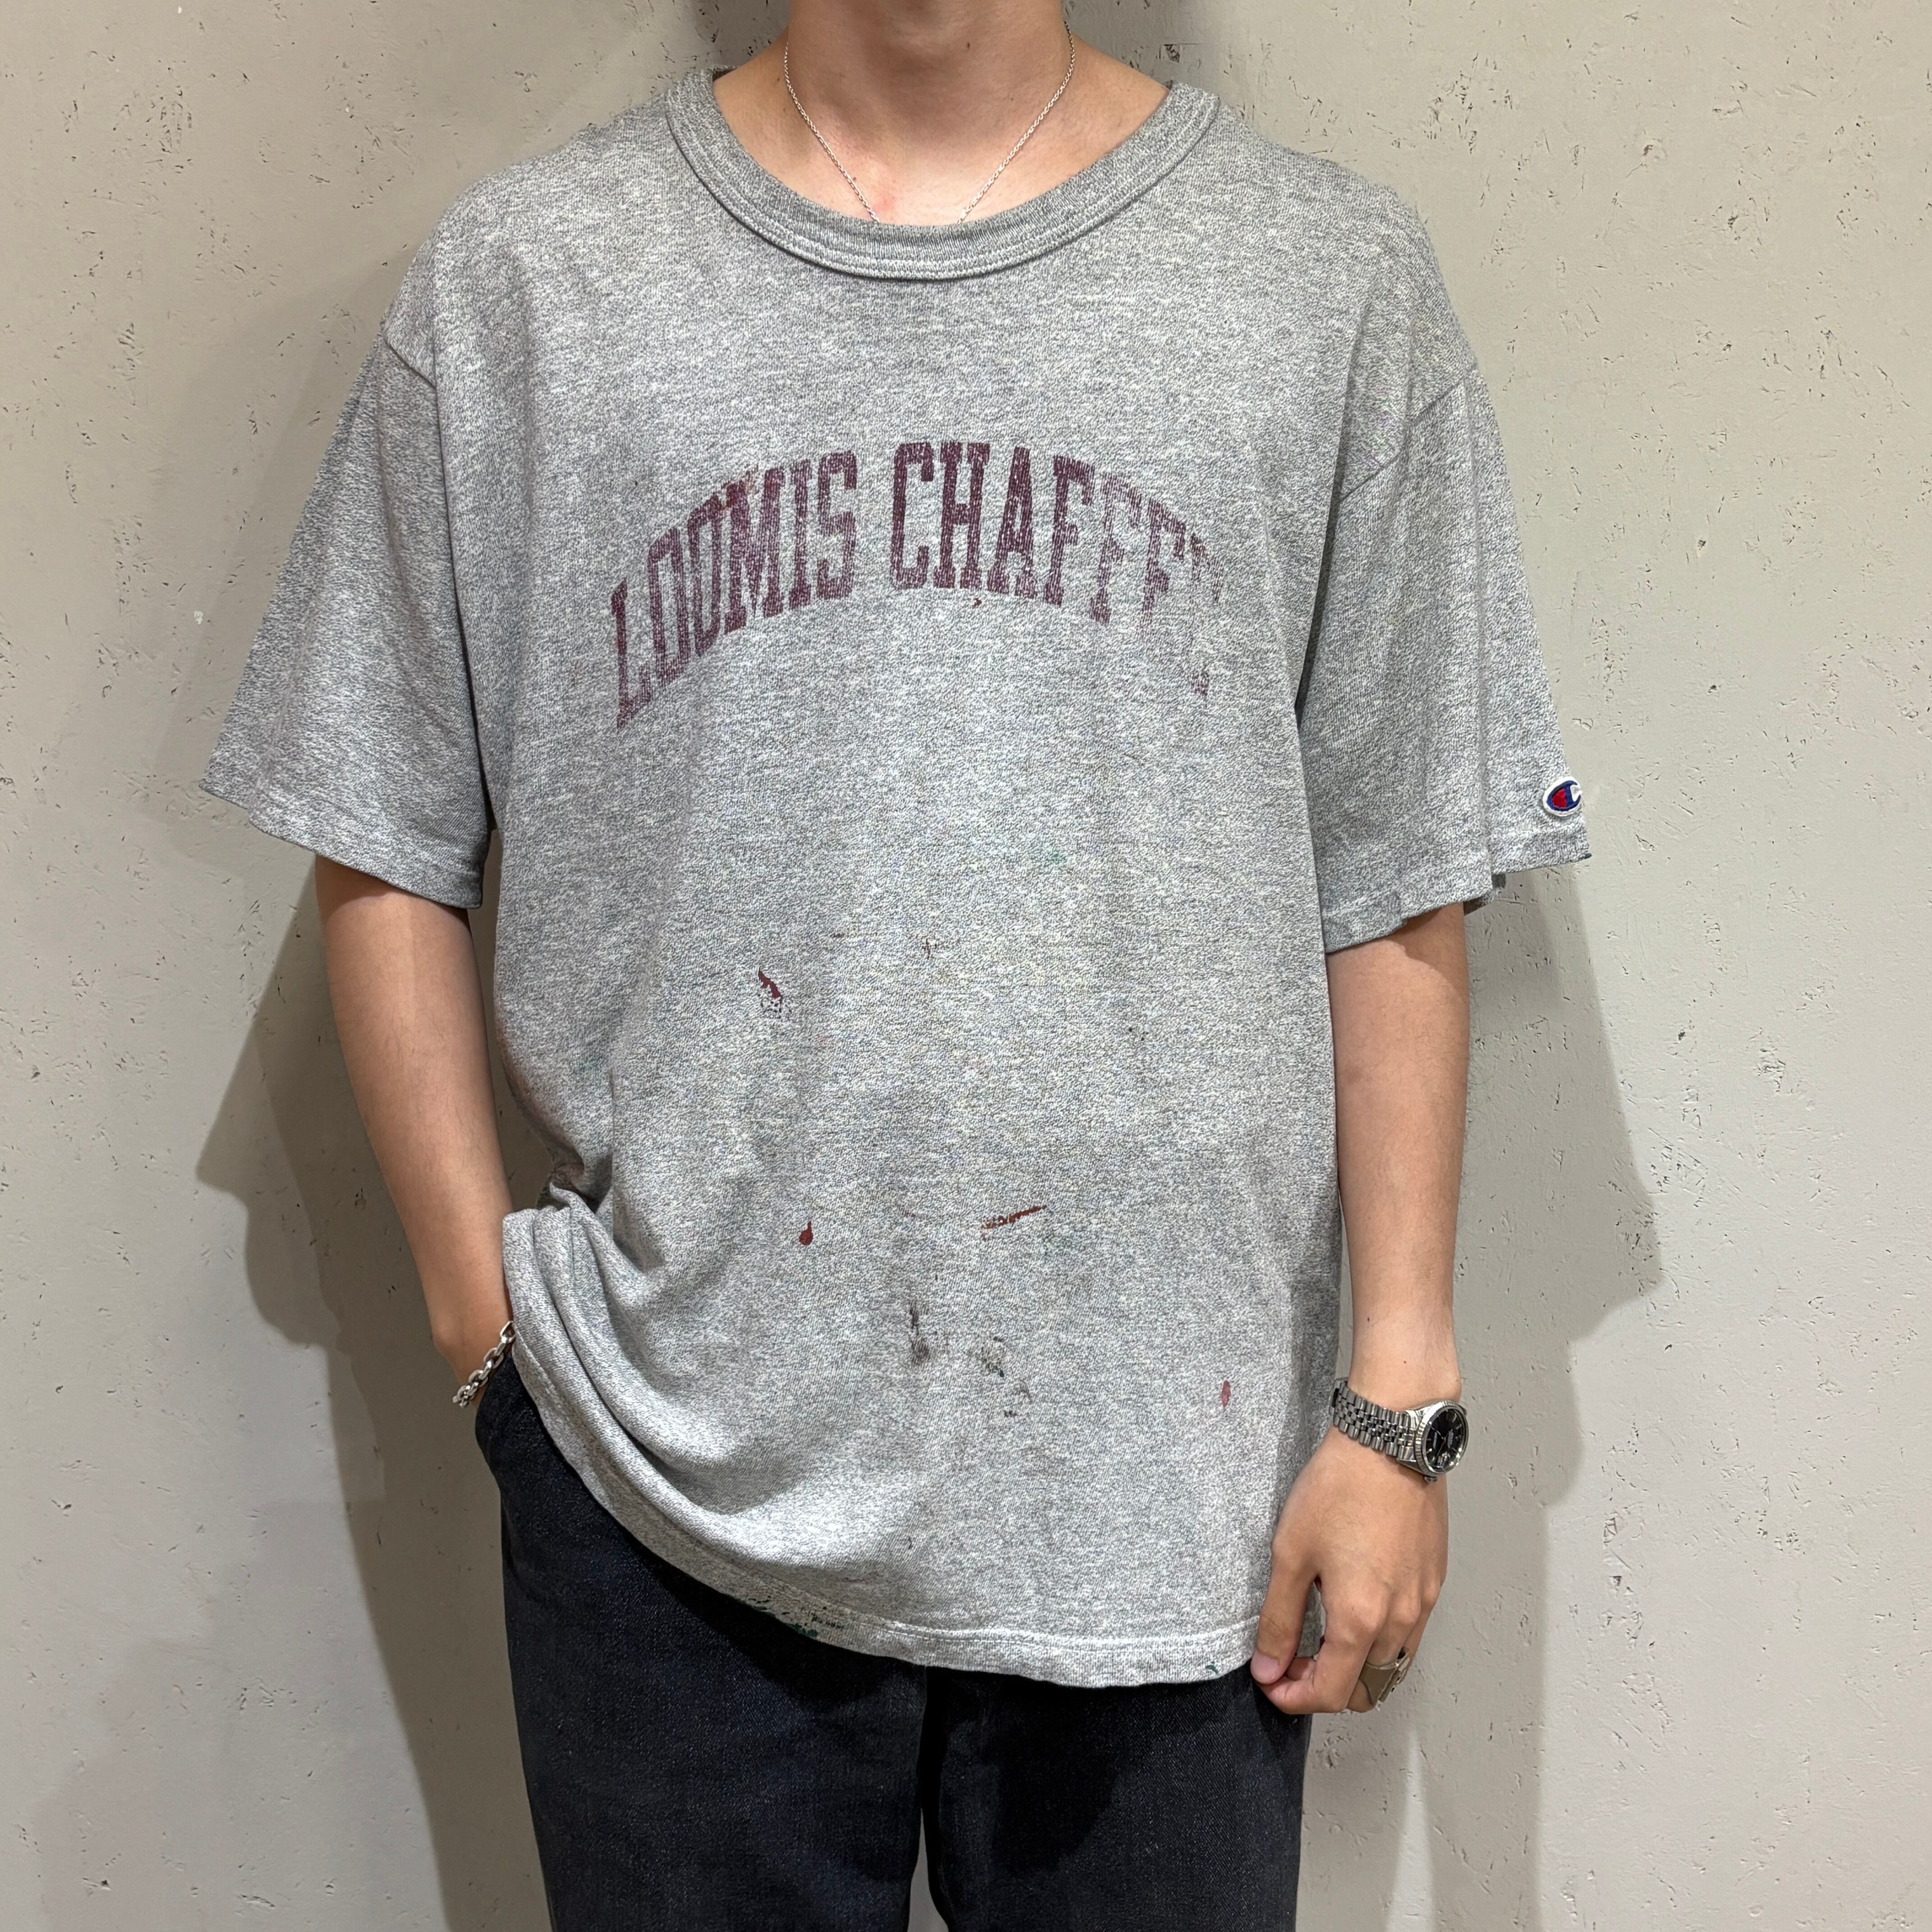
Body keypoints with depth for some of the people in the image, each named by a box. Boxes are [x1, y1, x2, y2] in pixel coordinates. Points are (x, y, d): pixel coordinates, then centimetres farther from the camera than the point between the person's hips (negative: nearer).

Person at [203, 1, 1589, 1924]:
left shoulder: (1333, 279, 2)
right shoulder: (522, 275, 2)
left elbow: (1397, 896, 2)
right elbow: (383, 850, 5)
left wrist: (1398, 1395, 0)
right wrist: (483, 1312, 0)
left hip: (1172, 1484, 1)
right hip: (669, 1477, 0)